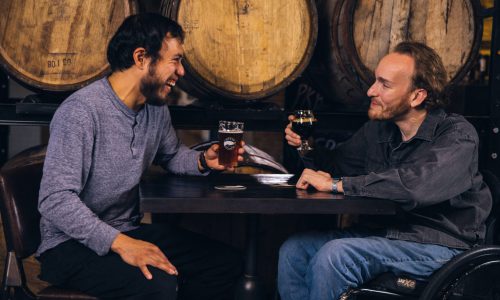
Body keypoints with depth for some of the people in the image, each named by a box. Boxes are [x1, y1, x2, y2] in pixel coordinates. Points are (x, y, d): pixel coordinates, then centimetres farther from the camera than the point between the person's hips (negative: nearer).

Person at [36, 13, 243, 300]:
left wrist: (202, 161, 4)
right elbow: (55, 200, -27)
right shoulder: (81, 111, -21)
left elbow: (171, 154, 27)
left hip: (129, 231, 8)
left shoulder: (157, 109, 6)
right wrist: (120, 242, -35)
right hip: (72, 245, -8)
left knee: (227, 262, -2)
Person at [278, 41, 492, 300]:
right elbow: (337, 165, 22)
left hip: (438, 245, -7)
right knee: (293, 251, -10)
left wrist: (336, 184, -26)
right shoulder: (377, 129, 8)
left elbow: (417, 184, -32)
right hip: (379, 230, 7)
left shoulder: (457, 136, -14)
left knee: (333, 256, -27)